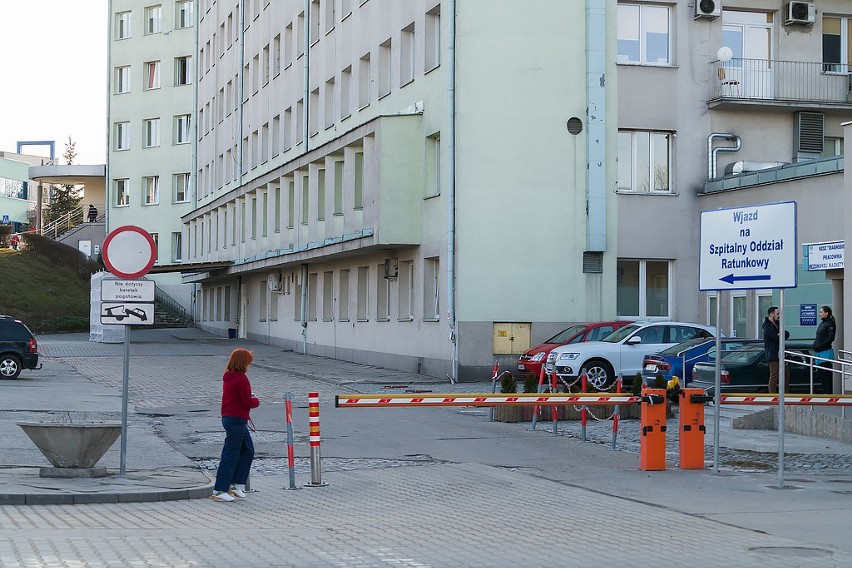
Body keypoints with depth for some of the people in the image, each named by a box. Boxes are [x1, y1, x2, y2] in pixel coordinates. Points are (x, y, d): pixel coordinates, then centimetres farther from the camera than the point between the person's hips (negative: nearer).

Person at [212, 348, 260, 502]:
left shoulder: (228, 377, 11)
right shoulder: (241, 379, -17)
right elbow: (247, 402, -17)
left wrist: (249, 397, 8)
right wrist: (256, 400, 3)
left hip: (228, 418, 10)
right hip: (237, 420, -10)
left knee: (247, 450, 18)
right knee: (231, 455, -5)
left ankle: (237, 484, 21)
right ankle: (219, 490, -3)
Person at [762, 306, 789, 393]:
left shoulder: (776, 325, 18)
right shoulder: (768, 327, -15)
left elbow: (787, 334, 8)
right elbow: (778, 339, -23)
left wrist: (781, 334, -12)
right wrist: (782, 335, -3)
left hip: (779, 355, 10)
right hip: (773, 356, -10)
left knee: (786, 375, 14)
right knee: (774, 376, -8)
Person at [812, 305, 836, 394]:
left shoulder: (830, 324, -9)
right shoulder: (822, 323, 17)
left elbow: (830, 338, -17)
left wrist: (819, 346, -17)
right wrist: (815, 345, 6)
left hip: (826, 353, -9)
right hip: (819, 353, 9)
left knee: (826, 374, -7)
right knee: (820, 374, 9)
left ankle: (828, 393, -5)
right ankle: (825, 393, 14)